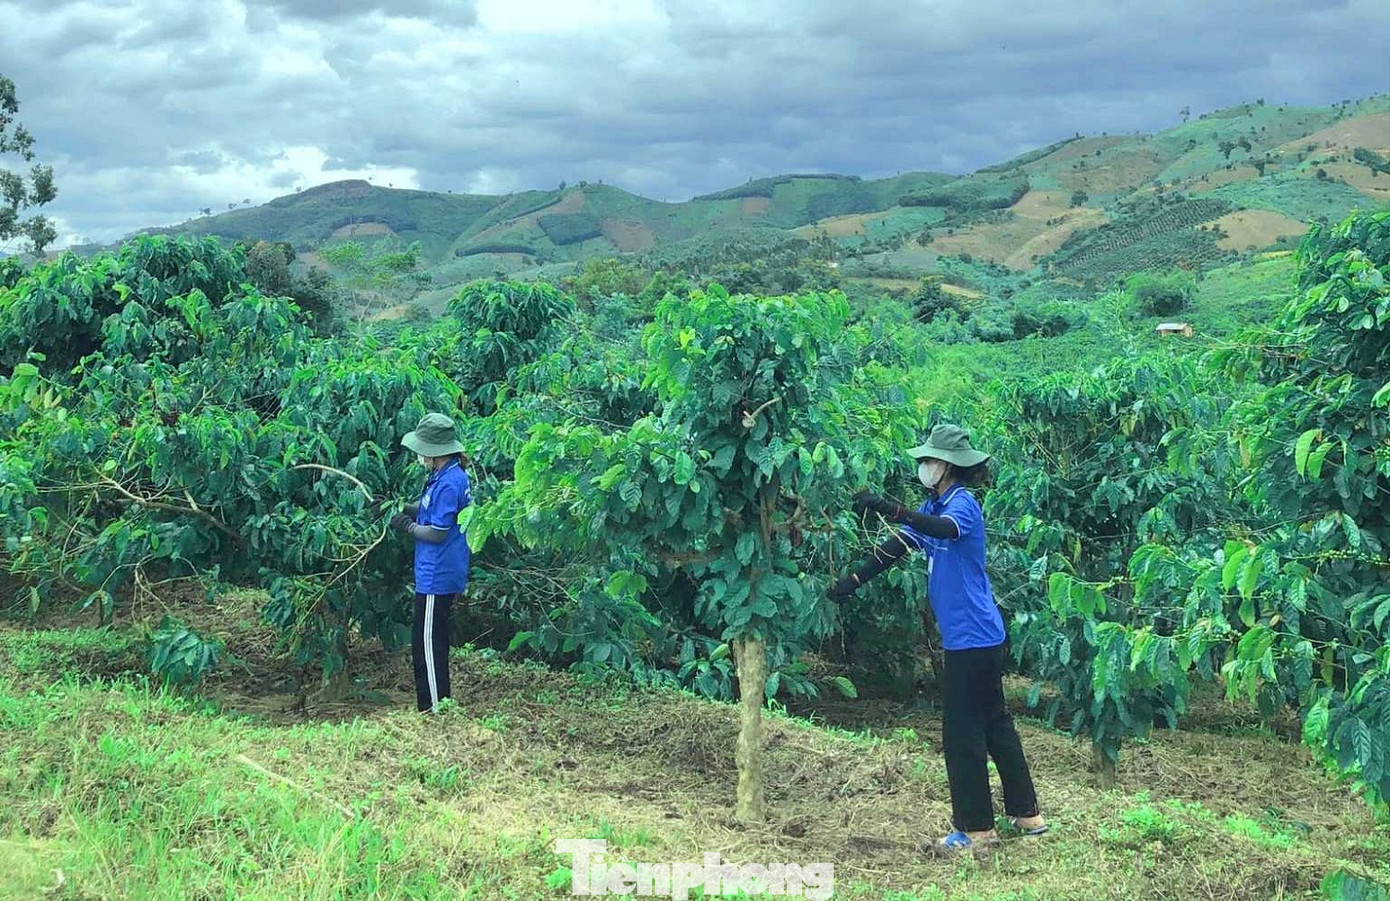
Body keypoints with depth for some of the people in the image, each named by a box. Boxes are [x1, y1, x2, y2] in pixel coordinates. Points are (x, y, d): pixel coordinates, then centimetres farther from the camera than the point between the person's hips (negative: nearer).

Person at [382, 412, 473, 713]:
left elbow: (437, 533, -21)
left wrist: (407, 525, -7)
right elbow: (427, 506, 21)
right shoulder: (446, 476, 8)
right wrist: (402, 508, 6)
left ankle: (435, 709, 6)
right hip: (442, 573, 11)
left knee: (427, 643, -2)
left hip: (437, 577, -11)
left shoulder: (448, 483, -23)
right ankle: (439, 705, 29)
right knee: (434, 641, 19)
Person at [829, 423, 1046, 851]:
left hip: (974, 637, -10)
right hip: (968, 637, 10)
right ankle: (1027, 813, 25)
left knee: (962, 732, -2)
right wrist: (854, 579, 6)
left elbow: (945, 528, -38)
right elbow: (899, 545, 13)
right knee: (994, 724, 16)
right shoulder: (934, 506, 12)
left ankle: (976, 828, 7)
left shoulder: (963, 503, -16)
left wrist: (887, 508, -46)